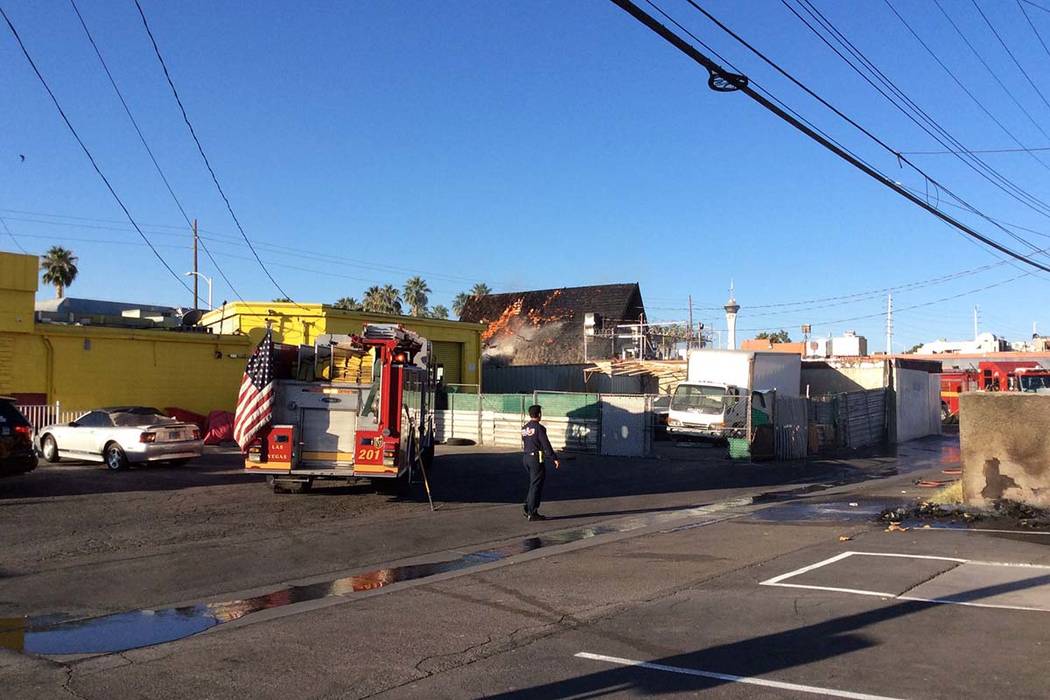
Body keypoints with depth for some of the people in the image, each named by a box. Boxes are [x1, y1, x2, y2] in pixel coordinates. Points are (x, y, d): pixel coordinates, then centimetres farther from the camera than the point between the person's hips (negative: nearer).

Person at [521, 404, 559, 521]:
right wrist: (555, 458, -11)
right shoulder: (539, 428, -14)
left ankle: (527, 507, 15)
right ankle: (532, 513, 2)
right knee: (536, 485, -1)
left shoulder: (524, 428, 9)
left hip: (526, 458, 8)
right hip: (537, 459, -8)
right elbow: (546, 445, -16)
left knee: (533, 484, 18)